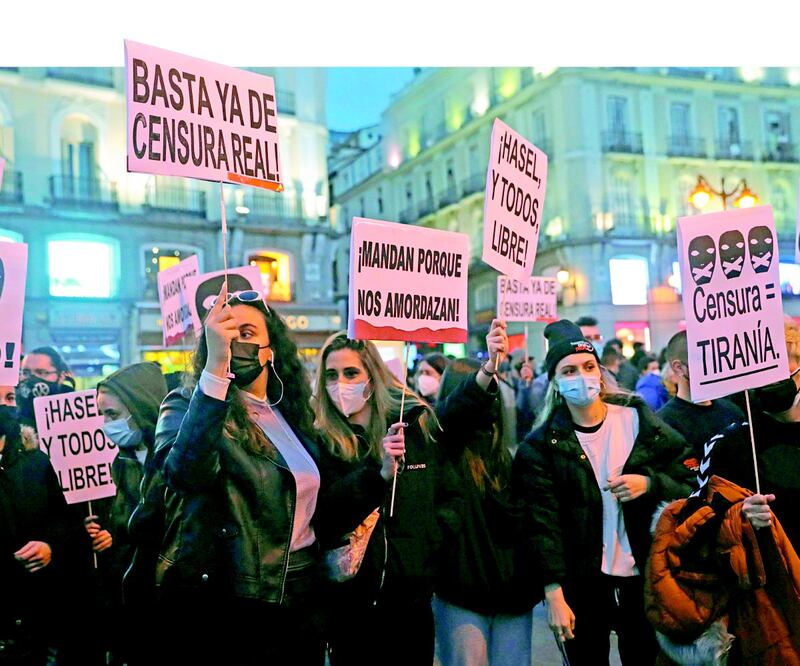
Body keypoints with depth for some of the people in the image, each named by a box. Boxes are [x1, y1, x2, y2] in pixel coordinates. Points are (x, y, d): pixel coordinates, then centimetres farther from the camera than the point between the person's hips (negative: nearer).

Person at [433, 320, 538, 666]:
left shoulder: (503, 453, 14)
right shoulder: (442, 446, -5)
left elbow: (520, 517, 15)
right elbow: (455, 407, -27)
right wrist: (488, 368, -42)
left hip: (513, 587, 6)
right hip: (461, 589, -5)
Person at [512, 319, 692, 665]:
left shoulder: (639, 421, 1)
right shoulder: (542, 445, -3)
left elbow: (689, 484, 4)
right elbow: (544, 523, -8)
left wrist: (649, 484, -15)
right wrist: (553, 592, -15)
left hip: (644, 578, 1)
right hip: (581, 585, -1)